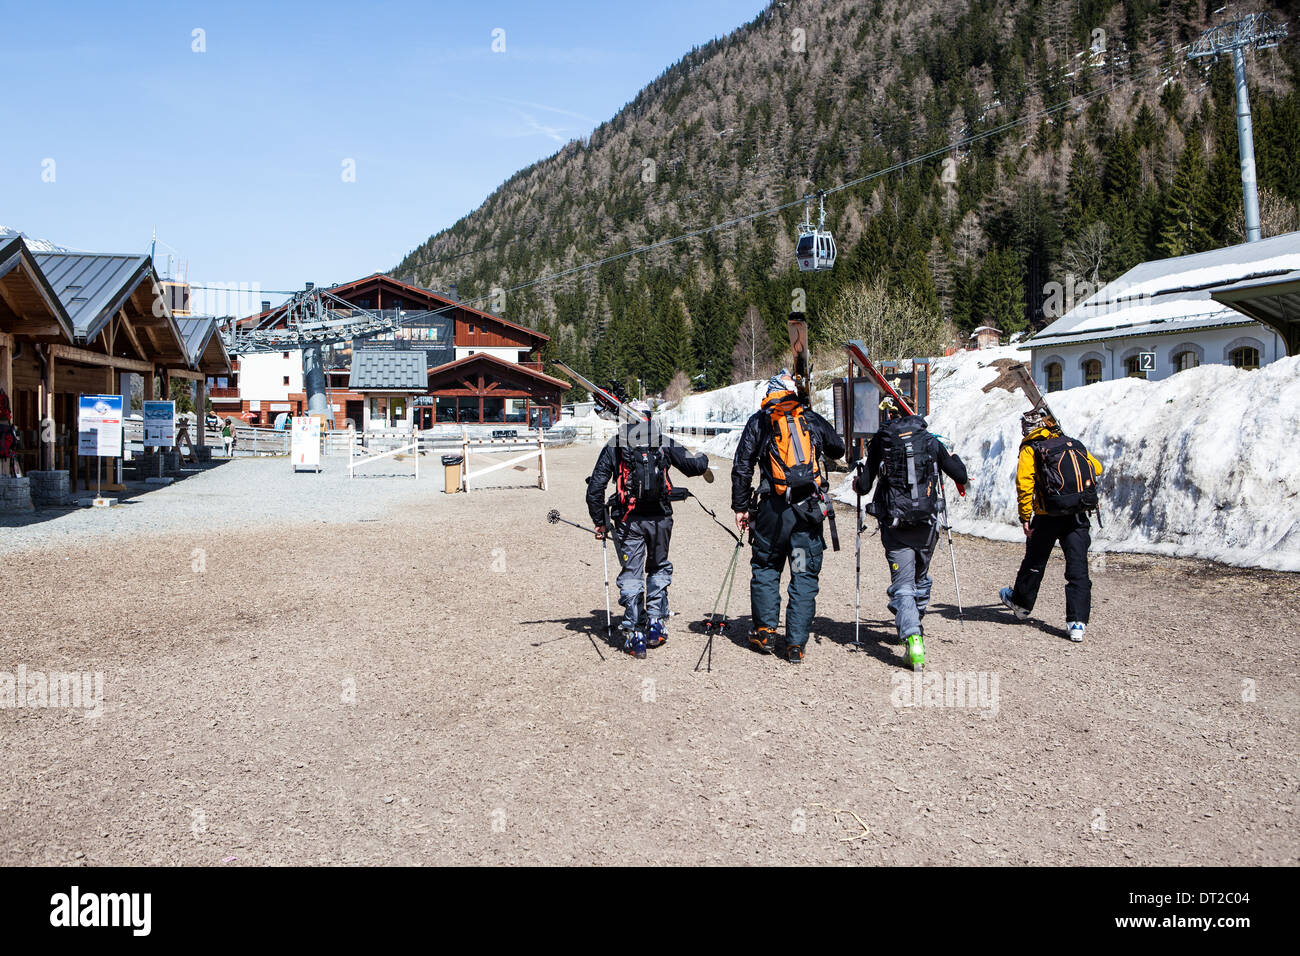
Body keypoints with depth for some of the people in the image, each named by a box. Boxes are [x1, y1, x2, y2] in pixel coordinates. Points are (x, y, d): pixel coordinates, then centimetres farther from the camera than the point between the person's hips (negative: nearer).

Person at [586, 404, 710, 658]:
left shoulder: (613, 446, 4)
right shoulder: (665, 443, 4)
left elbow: (594, 489, 0)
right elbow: (695, 466, 5)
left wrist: (599, 522, 9)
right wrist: (704, 459, 29)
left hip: (627, 520, -1)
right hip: (659, 518, 1)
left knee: (631, 573, 6)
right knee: (659, 568, 21)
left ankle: (635, 635, 5)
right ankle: (655, 622, 17)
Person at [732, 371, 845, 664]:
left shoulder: (759, 421, 5)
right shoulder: (813, 420, 10)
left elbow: (742, 467, 1)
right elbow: (838, 450, 24)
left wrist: (741, 507, 6)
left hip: (774, 507, -1)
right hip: (810, 508, 1)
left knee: (765, 568, 16)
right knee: (805, 575, 6)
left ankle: (765, 632, 15)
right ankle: (796, 644, 5)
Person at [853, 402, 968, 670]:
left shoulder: (879, 442, -3)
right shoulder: (931, 440, 3)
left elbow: (863, 486, -5)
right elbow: (959, 475, 7)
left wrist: (857, 483, 18)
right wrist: (955, 460, 29)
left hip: (894, 526, -2)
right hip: (926, 525, 3)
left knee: (903, 585, 0)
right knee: (921, 576, 24)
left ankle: (912, 638, -19)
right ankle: (915, 624, 41)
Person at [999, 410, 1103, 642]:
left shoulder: (1030, 450, -2)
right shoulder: (1074, 444, 13)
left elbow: (1024, 483, -14)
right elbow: (1097, 468, 24)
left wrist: (1025, 516, -11)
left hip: (1048, 516, -3)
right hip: (1079, 517, 3)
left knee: (1035, 562, 17)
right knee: (1078, 568, 2)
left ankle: (1021, 603, 37)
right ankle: (1078, 623, -4)